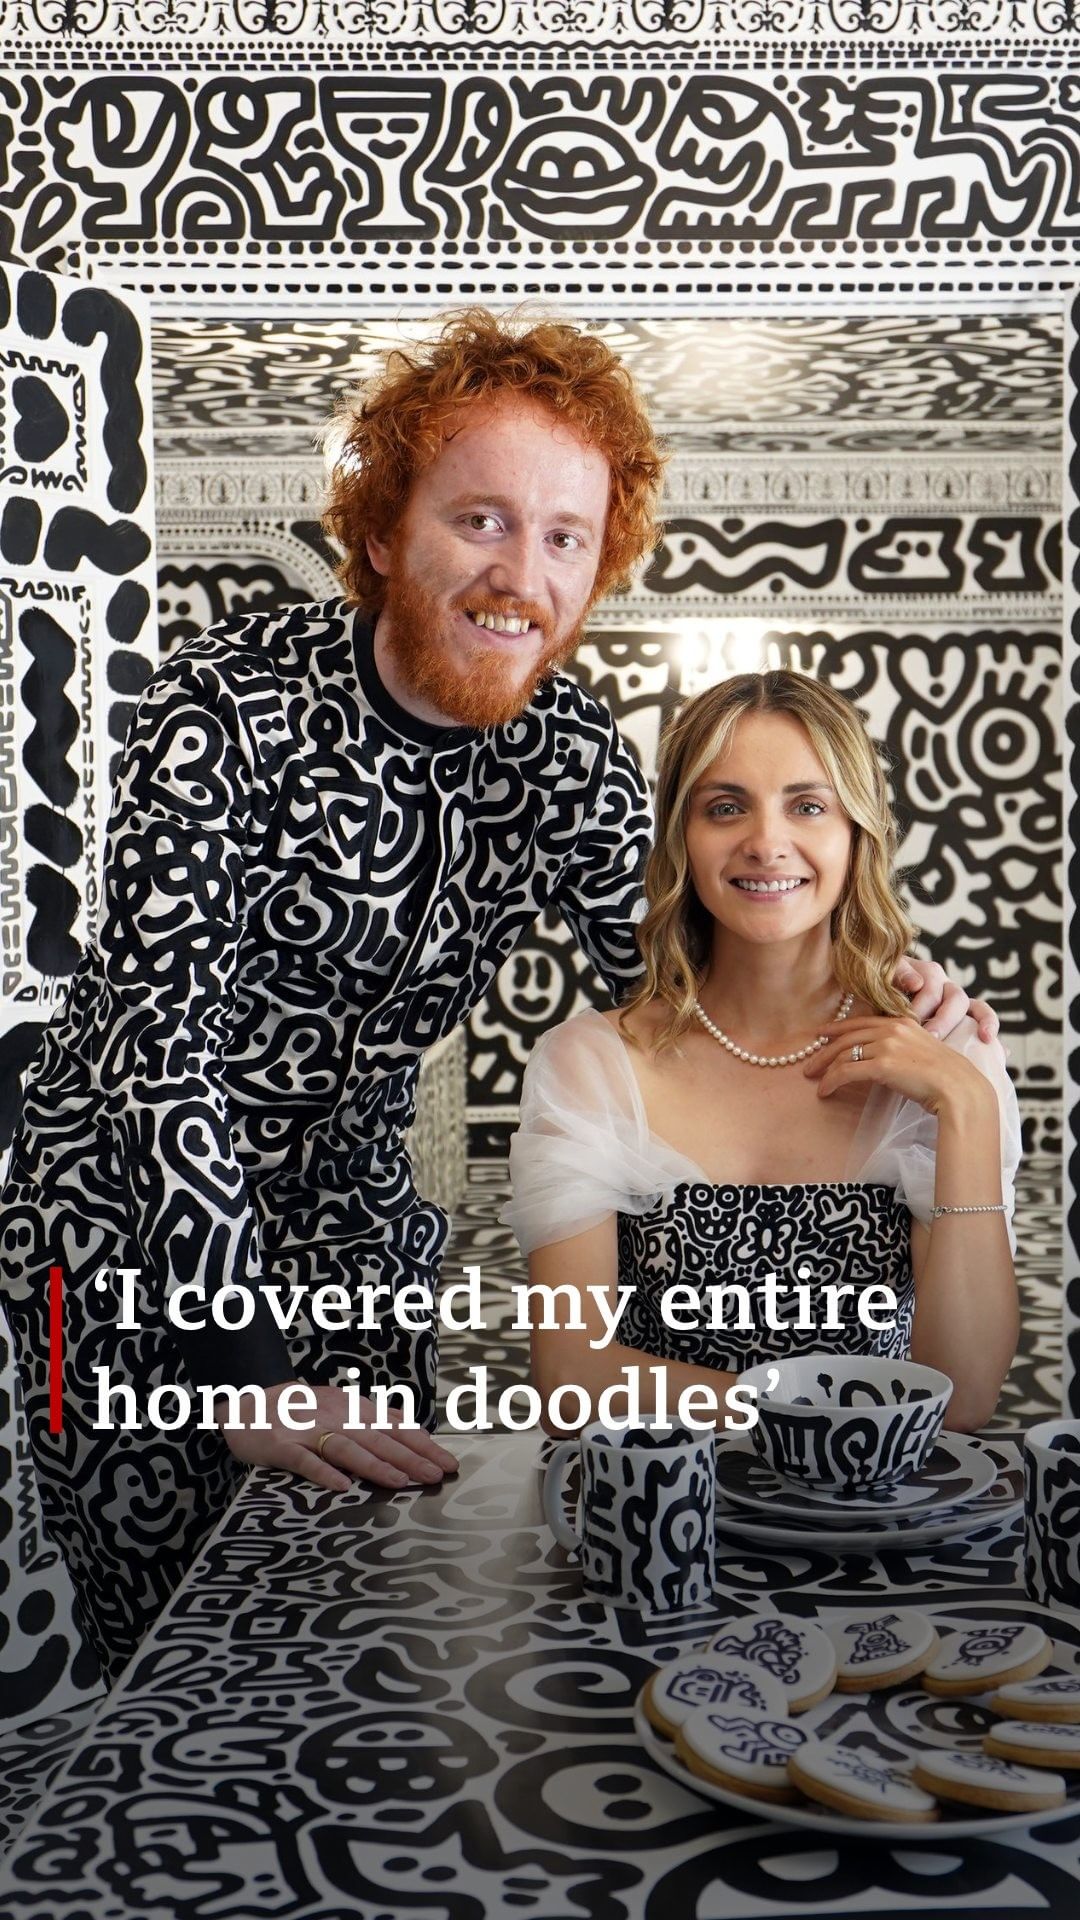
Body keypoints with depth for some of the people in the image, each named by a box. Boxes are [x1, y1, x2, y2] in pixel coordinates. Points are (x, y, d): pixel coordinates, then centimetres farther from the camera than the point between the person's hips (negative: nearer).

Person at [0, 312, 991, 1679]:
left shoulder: (567, 748, -10)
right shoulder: (228, 706, -25)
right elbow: (153, 1037, -29)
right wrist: (251, 1372, -34)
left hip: (353, 1216, 4)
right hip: (131, 1213, -3)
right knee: (174, 1641, 5)